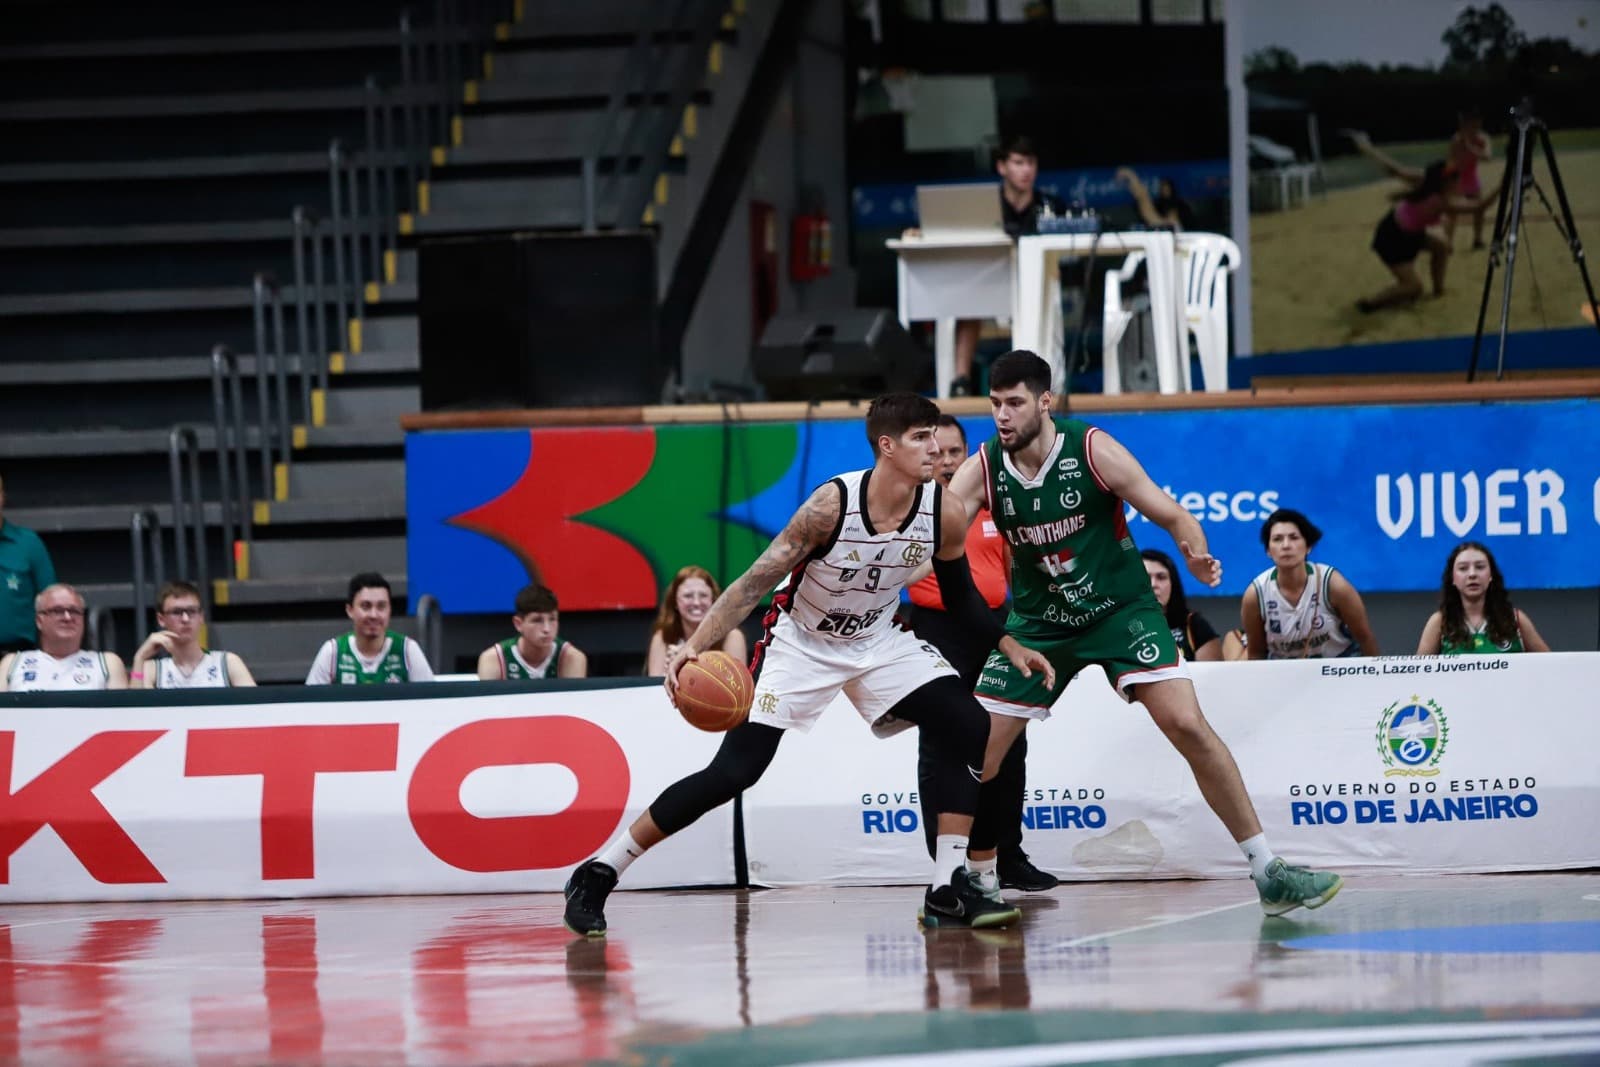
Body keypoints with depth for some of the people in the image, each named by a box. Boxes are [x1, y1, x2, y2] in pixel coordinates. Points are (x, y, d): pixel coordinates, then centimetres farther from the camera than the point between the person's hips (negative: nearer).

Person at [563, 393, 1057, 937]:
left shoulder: (943, 513, -15)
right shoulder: (833, 503, -29)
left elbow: (960, 595, 6)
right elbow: (756, 580, -26)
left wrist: (1008, 644, -3)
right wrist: (696, 645, -36)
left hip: (878, 640, 5)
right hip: (800, 642, -5)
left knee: (968, 729, -14)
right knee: (732, 772, -13)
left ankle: (948, 890, -8)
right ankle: (597, 875, -3)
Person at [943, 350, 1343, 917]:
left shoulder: (1093, 450, -17)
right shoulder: (982, 470, -11)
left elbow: (1171, 514, -14)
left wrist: (1197, 557, -35)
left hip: (1120, 609, -3)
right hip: (1039, 622, 3)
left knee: (1188, 726, -16)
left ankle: (1268, 873, -10)